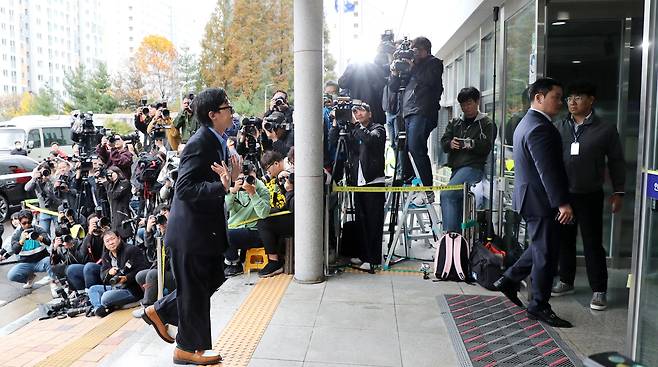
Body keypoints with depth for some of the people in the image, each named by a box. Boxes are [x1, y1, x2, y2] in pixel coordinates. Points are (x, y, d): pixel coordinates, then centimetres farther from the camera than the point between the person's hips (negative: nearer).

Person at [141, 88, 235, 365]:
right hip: (191, 229, -9)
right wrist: (223, 186, -33)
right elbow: (184, 188, -26)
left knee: (213, 278, 20)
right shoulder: (199, 144, -21)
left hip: (206, 226, 9)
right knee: (195, 288, 5)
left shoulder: (216, 142, 8)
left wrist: (229, 177, -6)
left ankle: (160, 311, 33)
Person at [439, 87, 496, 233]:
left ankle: (449, 233, -22)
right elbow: (443, 142, 10)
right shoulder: (455, 123, 21)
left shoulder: (486, 123, 6)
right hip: (456, 168, 7)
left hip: (473, 167, -6)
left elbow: (486, 146, -7)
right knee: (457, 205, 9)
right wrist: (450, 144, -13)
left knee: (446, 194, -25)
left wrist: (472, 144, -25)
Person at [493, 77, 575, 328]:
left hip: (530, 196, 10)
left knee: (541, 247, 22)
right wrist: (562, 202, -25)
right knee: (546, 253, 0)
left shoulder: (527, 123, 15)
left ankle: (509, 280, 27)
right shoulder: (540, 128, -19)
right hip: (540, 200, -10)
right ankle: (539, 306, 11)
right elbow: (548, 170, -25)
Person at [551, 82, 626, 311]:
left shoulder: (605, 130, -2)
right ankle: (566, 281, 27)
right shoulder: (560, 128, 6)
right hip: (562, 194, 3)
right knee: (564, 240, 12)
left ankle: (599, 290, 11)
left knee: (593, 243, 1)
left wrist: (618, 192, 0)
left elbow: (616, 161, 2)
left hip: (590, 196, -3)